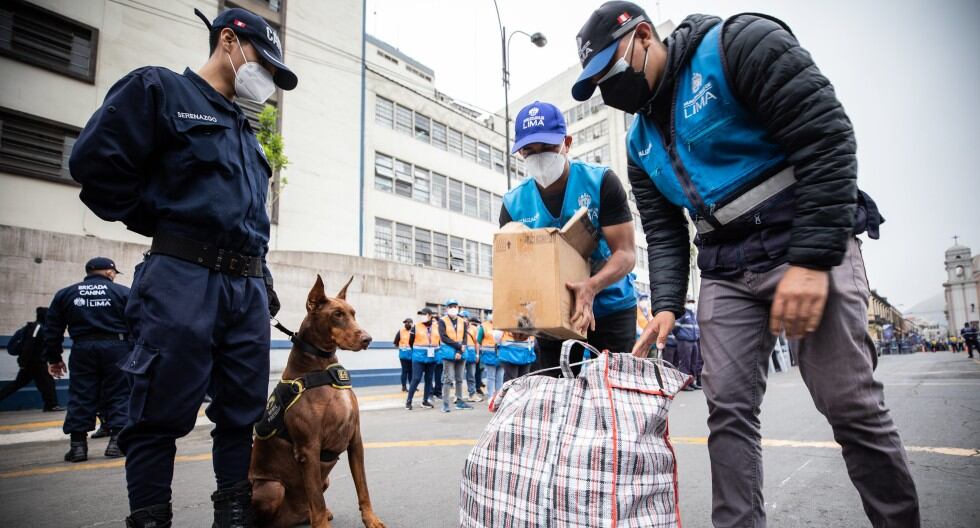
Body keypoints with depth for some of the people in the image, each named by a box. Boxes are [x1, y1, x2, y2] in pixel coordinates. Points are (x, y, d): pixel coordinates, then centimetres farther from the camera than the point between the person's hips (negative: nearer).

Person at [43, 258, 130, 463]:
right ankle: (117, 441, 1)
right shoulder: (123, 292, 1)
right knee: (118, 394, 4)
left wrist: (53, 358, 18)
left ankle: (78, 444, 6)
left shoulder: (64, 294, 12)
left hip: (82, 350, 2)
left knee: (80, 396, 8)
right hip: (116, 348, -2)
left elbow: (52, 330, 12)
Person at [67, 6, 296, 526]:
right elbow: (94, 162, -6)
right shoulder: (158, 89, 4)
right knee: (161, 414, 0)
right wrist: (161, 223, 0)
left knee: (242, 411, 8)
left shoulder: (244, 131, 24)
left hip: (247, 287, 7)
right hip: (182, 278, -7)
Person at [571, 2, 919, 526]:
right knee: (728, 408, 0)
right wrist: (665, 306, -6)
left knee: (851, 405, -4)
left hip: (811, 248, -6)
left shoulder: (738, 44, -9)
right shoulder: (641, 141, 11)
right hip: (725, 270, 6)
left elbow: (826, 135, -17)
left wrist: (812, 259, -23)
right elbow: (664, 233, 10)